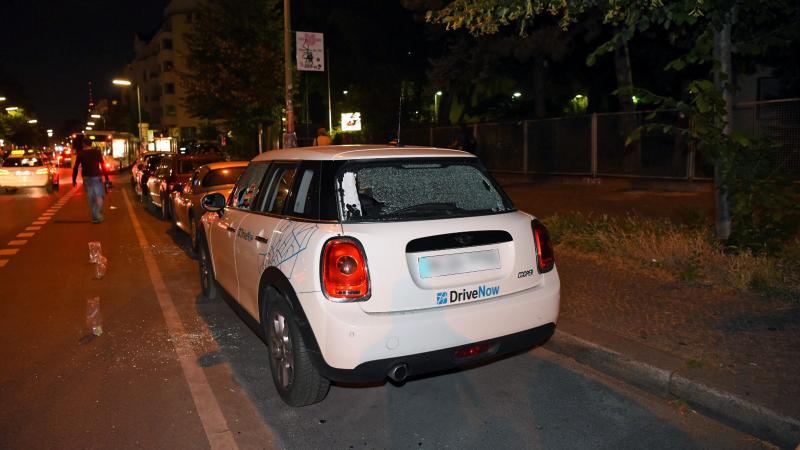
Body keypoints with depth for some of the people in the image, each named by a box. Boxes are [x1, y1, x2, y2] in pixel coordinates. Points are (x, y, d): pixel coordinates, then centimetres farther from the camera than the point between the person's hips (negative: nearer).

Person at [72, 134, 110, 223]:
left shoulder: (80, 154, 0)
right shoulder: (97, 152, -4)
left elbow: (75, 168, -1)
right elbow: (103, 166, -6)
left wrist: (74, 180, 7)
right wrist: (106, 178, -3)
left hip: (86, 178, 2)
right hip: (96, 177, -2)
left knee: (91, 198, 12)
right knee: (99, 197, 5)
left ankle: (95, 216, 12)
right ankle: (97, 216, -10)